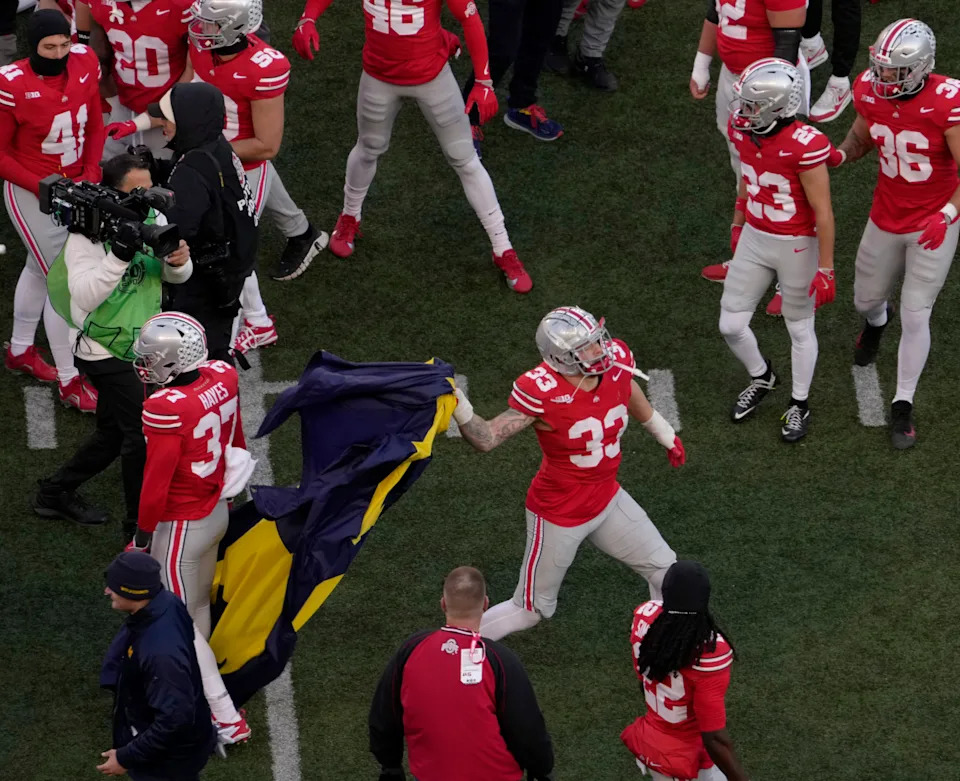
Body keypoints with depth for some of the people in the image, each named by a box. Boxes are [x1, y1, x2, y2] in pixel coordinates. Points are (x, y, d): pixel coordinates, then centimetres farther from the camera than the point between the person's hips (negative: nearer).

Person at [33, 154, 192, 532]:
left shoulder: (153, 218, -4)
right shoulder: (87, 235, -22)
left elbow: (176, 276, 2)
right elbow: (85, 296, -32)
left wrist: (178, 261, -22)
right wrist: (119, 256, -43)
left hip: (141, 345, 8)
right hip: (109, 353, -8)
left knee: (114, 433, 21)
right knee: (145, 433, -7)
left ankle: (56, 492, 40)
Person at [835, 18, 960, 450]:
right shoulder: (870, 90, -14)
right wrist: (838, 154, -13)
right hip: (886, 218, 5)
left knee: (915, 317, 0)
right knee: (866, 298, 22)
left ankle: (902, 407, 18)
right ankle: (876, 319, 61)